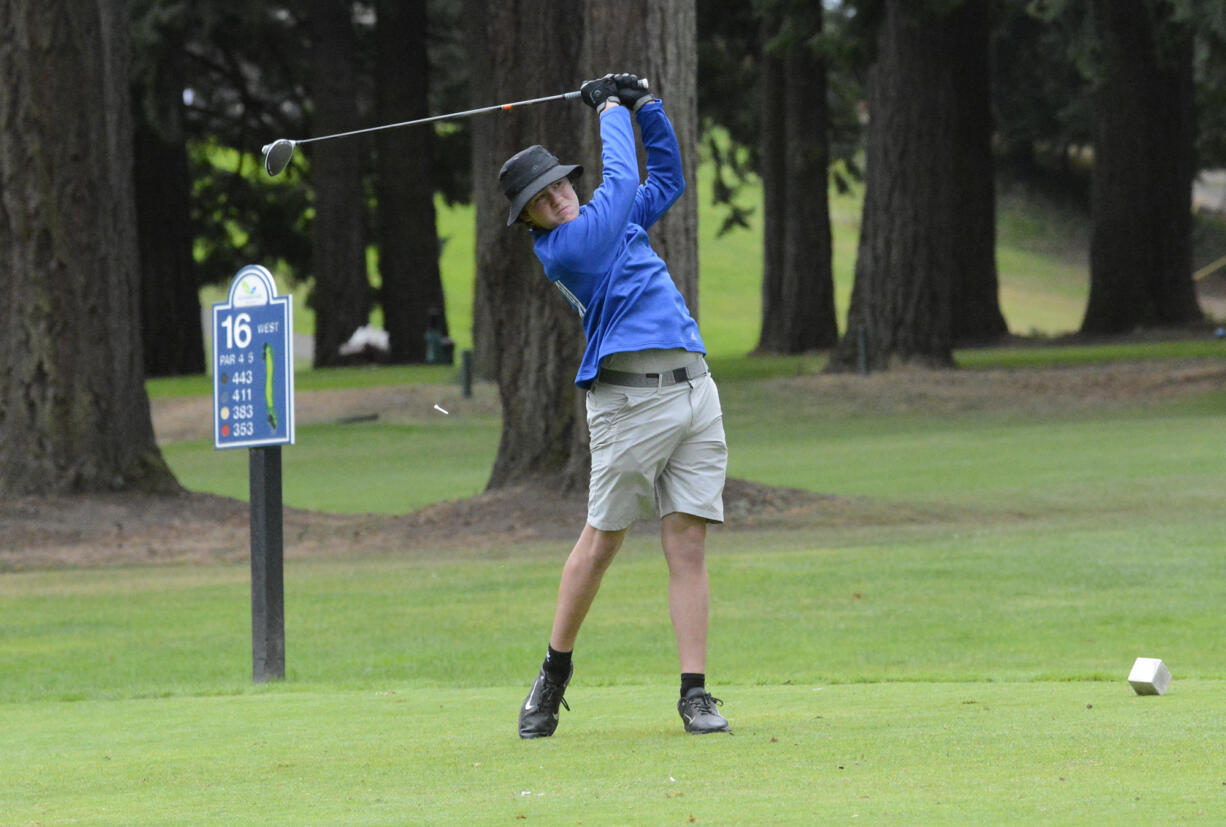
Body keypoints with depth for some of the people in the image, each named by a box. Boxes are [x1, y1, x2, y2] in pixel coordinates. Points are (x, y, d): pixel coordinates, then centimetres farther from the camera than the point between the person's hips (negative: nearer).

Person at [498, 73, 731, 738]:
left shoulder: (614, 224, 20)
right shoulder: (562, 250, -5)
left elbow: (666, 177, 33)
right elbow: (622, 179, -2)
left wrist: (644, 105, 21)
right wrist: (611, 111, 14)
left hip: (693, 389, 6)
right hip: (630, 401, -6)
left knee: (687, 544, -1)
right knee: (601, 540, 0)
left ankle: (695, 694, -4)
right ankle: (555, 670, 17)